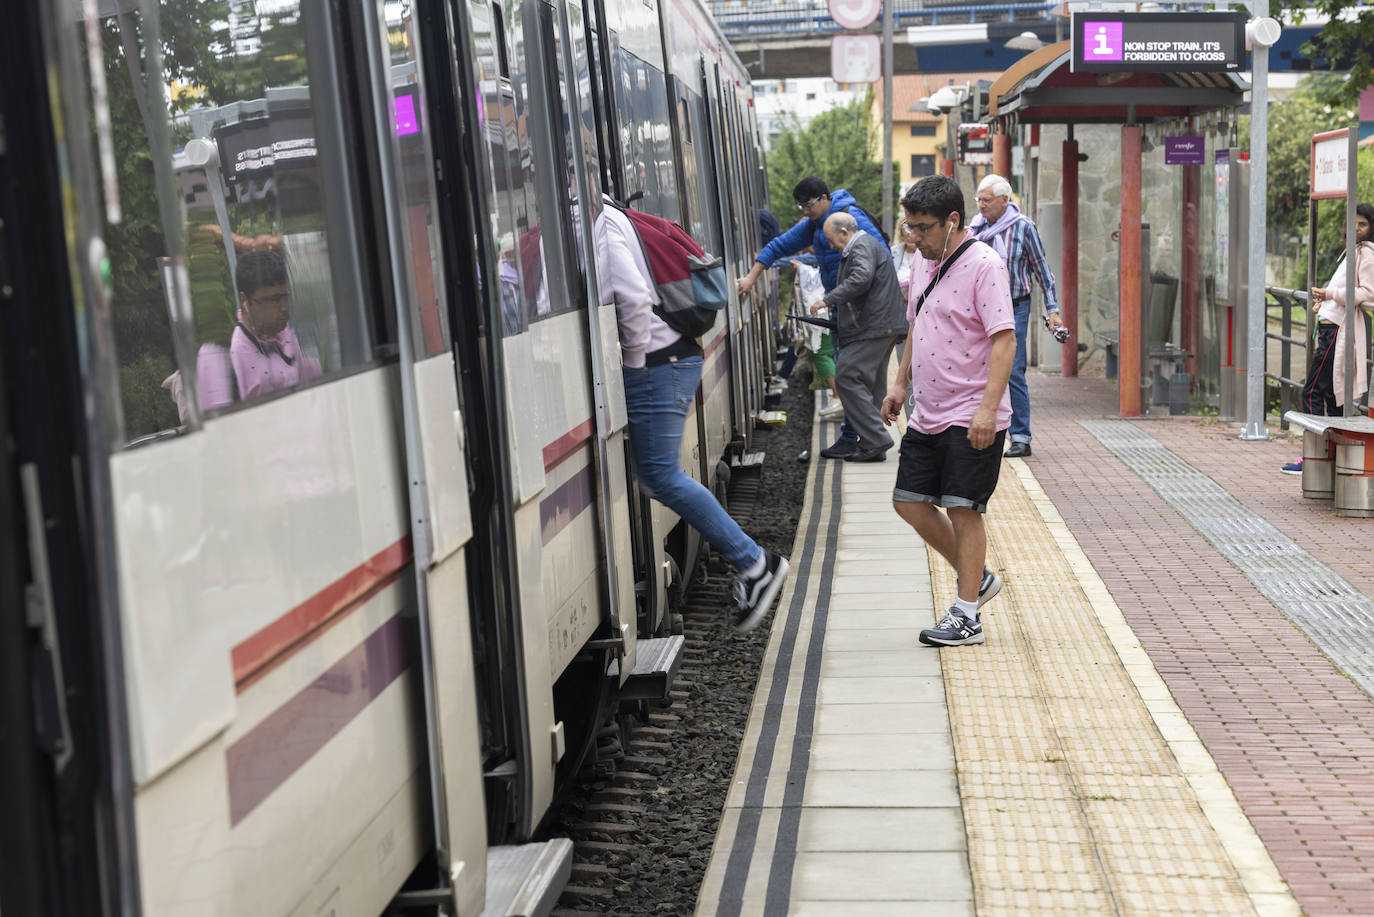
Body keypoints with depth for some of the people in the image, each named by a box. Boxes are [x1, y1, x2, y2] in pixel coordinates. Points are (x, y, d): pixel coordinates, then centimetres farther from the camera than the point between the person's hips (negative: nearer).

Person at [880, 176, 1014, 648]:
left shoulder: (983, 264, -15)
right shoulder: (922, 263, 11)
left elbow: (1004, 340, -20)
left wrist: (988, 408, -26)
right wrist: (900, 384, 20)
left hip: (971, 418, -8)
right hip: (927, 413, 9)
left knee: (963, 510, -4)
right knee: (910, 502, 9)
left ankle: (966, 615, 8)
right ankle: (976, 577, 27)